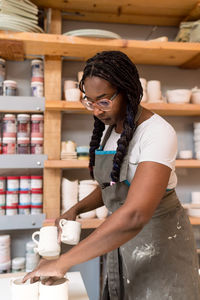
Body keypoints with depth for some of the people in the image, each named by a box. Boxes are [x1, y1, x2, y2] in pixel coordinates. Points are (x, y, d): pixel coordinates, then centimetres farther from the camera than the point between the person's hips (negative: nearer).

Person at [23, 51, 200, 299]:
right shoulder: (109, 129, 1)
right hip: (123, 238, 7)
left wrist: (63, 262, -31)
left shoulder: (157, 133, -25)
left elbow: (134, 215, -35)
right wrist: (76, 209, -5)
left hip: (160, 240, -6)